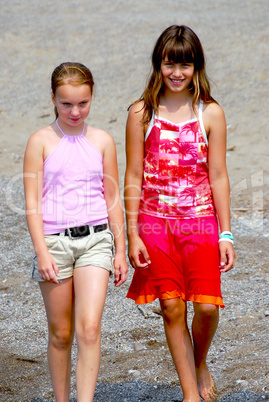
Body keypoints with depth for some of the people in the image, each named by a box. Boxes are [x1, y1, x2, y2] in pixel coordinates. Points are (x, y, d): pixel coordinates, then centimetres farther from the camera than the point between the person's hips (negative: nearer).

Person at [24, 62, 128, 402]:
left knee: (89, 329, -13)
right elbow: (32, 202, -3)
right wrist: (42, 252, -11)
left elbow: (112, 199, 11)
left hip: (95, 237, 1)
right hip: (54, 240, -1)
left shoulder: (102, 141, 6)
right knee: (60, 334, 8)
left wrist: (120, 250, 9)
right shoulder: (41, 141, -1)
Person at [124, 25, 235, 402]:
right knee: (172, 308, 3)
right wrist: (132, 234, -1)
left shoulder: (210, 113, 1)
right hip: (156, 223, 0)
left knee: (206, 305, -7)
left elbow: (218, 176, 2)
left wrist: (225, 233, -1)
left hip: (201, 221, 0)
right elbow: (133, 177, 2)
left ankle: (200, 363, 25)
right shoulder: (141, 114, 1)